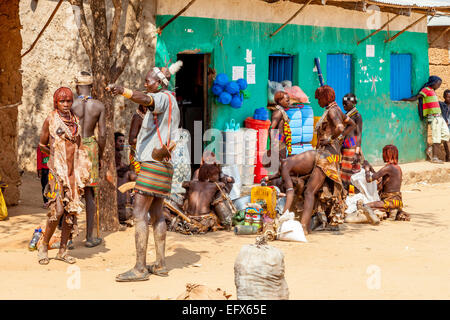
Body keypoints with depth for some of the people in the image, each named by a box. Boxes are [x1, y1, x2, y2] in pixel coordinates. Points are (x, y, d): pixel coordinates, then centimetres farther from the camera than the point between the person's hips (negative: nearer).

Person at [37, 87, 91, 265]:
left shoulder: (75, 120, 12)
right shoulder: (51, 119, -1)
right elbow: (42, 145, 7)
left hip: (73, 170, 5)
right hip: (57, 170, -5)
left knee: (72, 210, 2)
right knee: (58, 209, -13)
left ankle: (63, 250, 9)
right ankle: (44, 247, 4)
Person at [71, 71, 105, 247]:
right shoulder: (99, 106, -1)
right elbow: (102, 134, -1)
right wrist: (100, 156, 11)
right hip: (91, 147, 2)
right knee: (90, 194, 8)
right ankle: (90, 237, 10)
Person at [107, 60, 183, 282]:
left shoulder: (164, 98, -11)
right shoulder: (170, 103, 22)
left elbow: (145, 99, -34)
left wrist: (123, 91, -51)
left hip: (153, 164, -11)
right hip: (162, 165, 11)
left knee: (139, 214, -11)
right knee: (156, 214, 14)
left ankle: (140, 268, -13)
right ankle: (160, 265, 18)